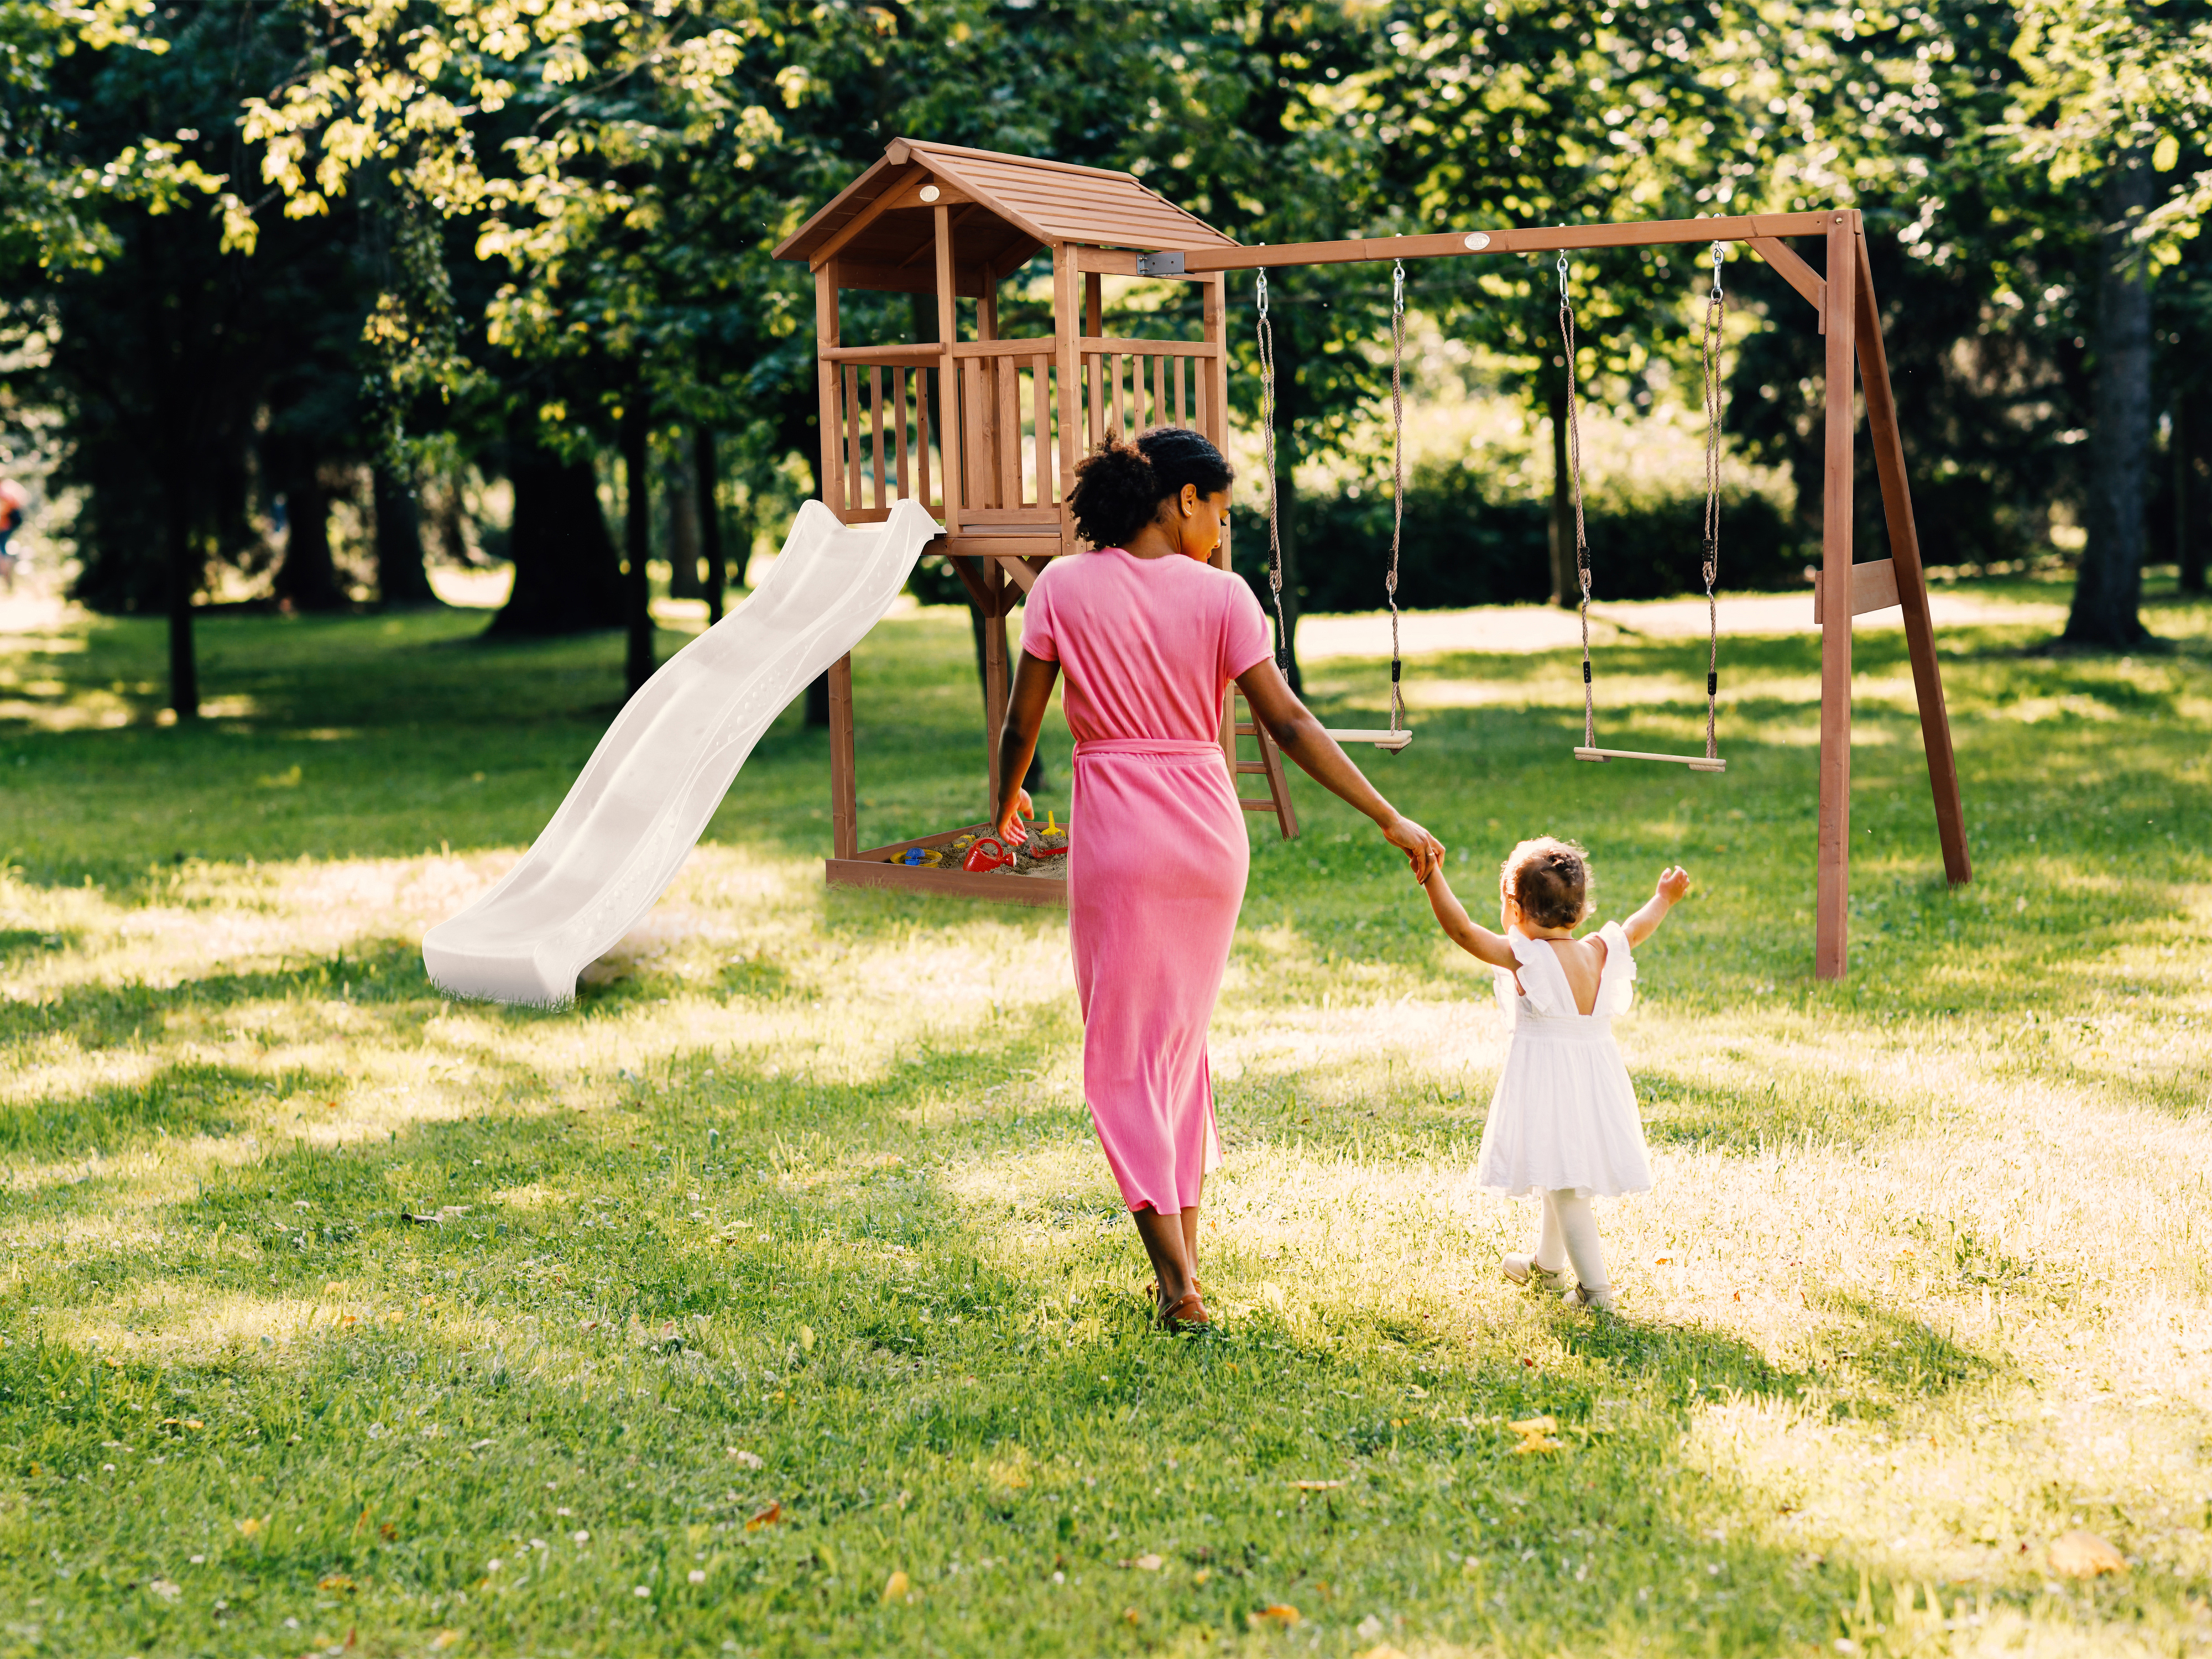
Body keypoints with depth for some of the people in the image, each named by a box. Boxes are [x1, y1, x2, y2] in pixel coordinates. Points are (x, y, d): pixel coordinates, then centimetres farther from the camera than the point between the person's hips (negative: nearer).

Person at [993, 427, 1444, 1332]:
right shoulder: (1220, 595, -4)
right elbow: (1289, 724, -8)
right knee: (1182, 1037, 19)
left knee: (1124, 1053, 4)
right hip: (1209, 830, 2)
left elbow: (1021, 721, 0)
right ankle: (1184, 1254, 23)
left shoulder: (1064, 587, -3)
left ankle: (1178, 1283, -3)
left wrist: (1006, 800, 20)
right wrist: (1390, 820, -4)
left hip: (1116, 833, -2)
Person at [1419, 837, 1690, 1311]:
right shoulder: (1599, 953, 1)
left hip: (1546, 1082, -7)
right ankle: (1546, 1264, 43)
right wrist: (1663, 900, 38)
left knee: (1564, 1186, -4)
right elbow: (1636, 930, 20)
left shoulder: (1524, 957, -16)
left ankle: (1595, 1287, -7)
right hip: (1595, 1074, 7)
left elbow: (1462, 929, -22)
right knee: (1563, 1178, 24)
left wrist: (1432, 877, -21)